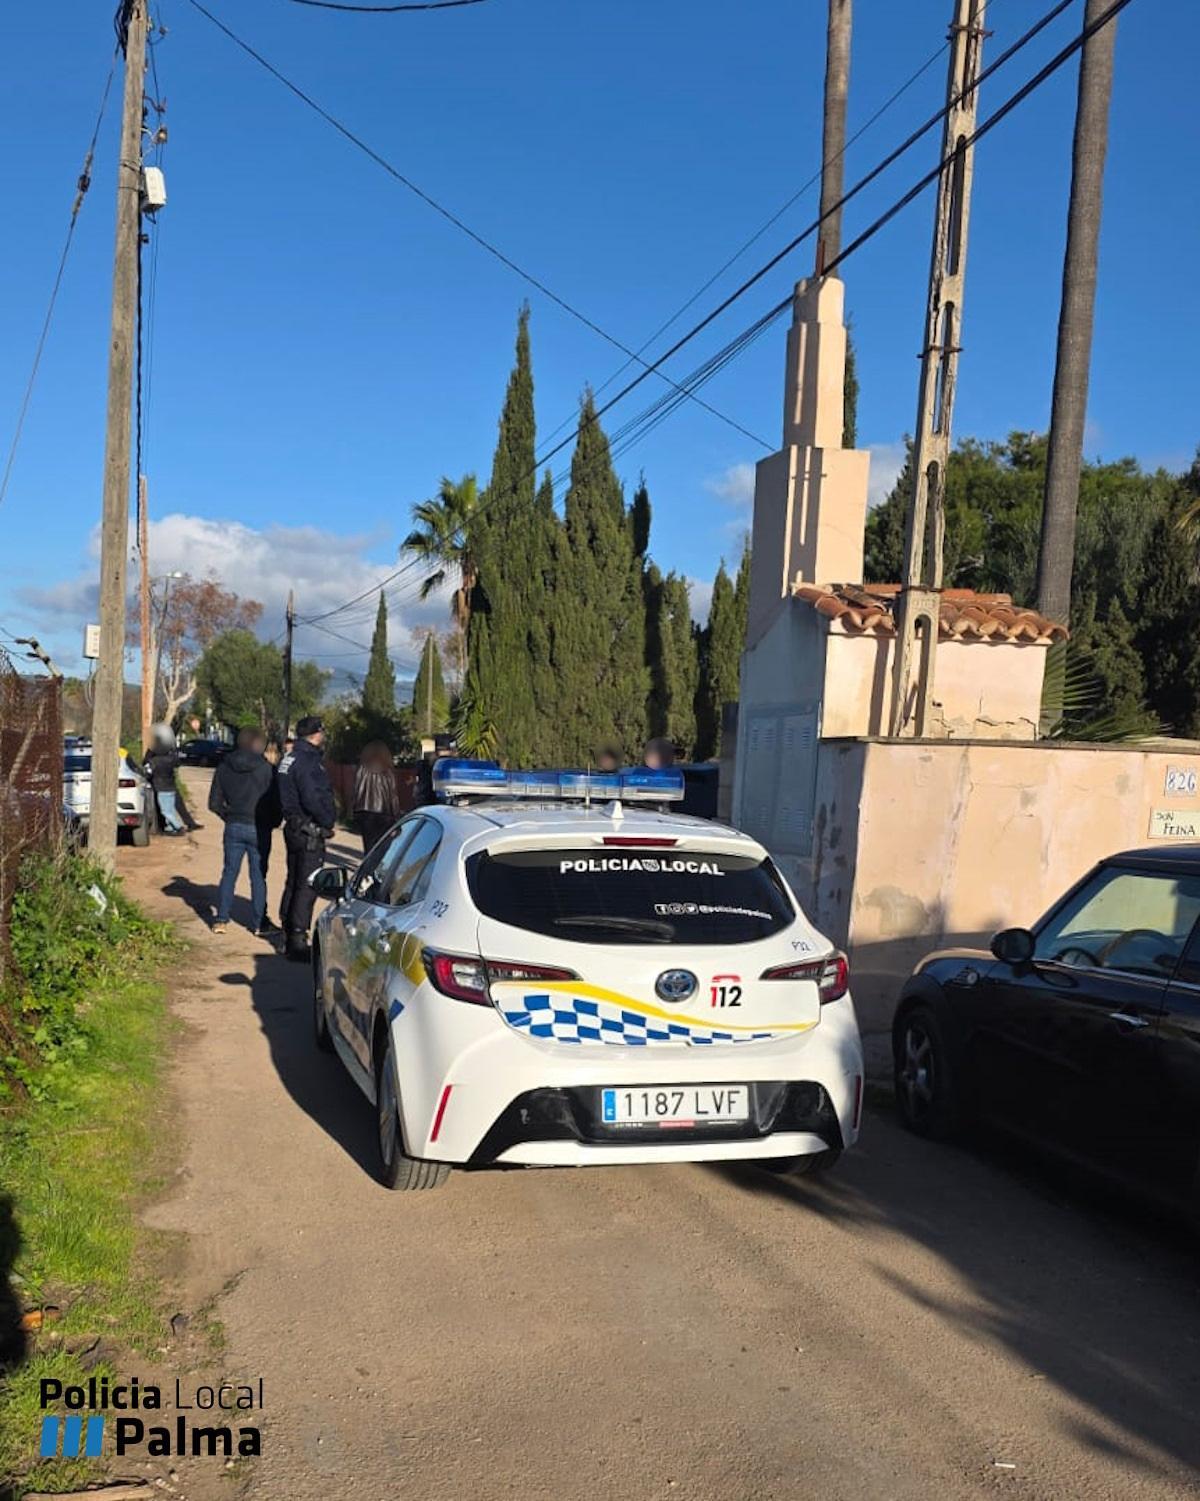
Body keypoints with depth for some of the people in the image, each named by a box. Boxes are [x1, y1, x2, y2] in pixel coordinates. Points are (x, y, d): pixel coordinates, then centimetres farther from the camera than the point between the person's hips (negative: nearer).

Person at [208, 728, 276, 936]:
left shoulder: (224, 768, 1)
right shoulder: (265, 769, -11)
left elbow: (214, 803, 3)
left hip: (233, 827, 3)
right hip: (257, 828, -3)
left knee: (229, 873, 12)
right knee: (258, 876, 4)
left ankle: (221, 920, 12)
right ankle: (260, 923, 9)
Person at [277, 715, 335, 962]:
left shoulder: (290, 758, 13)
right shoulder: (309, 761, -19)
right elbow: (313, 800, -26)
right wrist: (328, 821, -11)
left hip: (294, 828, 10)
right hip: (310, 832, -10)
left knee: (293, 884, 17)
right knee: (307, 887, -6)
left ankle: (290, 935, 27)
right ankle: (298, 941, -4)